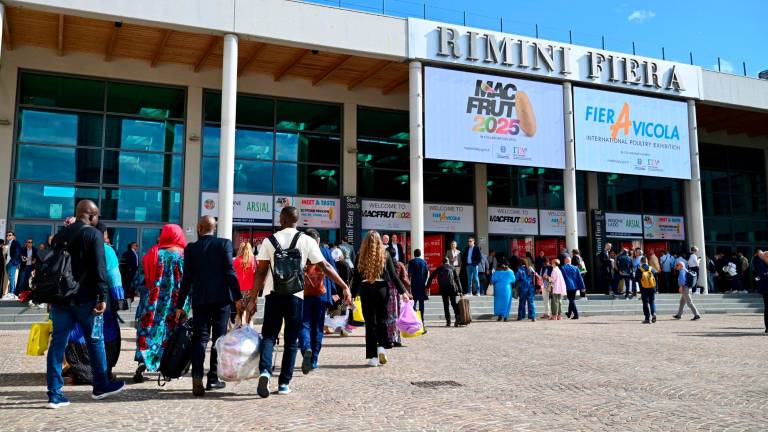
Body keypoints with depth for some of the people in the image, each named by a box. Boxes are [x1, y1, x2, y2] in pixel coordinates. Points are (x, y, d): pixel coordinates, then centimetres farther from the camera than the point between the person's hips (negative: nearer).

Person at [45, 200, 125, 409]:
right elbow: (99, 268, -15)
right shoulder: (94, 234, -8)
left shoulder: (60, 234, 12)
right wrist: (103, 296, -14)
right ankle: (100, 385, 19)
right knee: (95, 340, 8)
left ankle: (54, 393, 5)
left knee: (58, 342, 5)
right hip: (84, 298, -6)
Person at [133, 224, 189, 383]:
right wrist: (185, 304, 8)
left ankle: (142, 364, -9)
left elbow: (139, 282, 4)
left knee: (147, 333, 6)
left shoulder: (151, 255, 1)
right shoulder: (184, 256, -4)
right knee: (171, 334, 10)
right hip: (175, 306, -1)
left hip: (151, 305, 1)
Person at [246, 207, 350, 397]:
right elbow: (325, 267, -1)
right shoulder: (307, 241, 0)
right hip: (295, 295, 0)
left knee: (269, 336, 7)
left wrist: (253, 299, 1)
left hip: (273, 294, 0)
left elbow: (261, 272, -2)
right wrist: (344, 287, 4)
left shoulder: (270, 240, 1)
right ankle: (284, 383, 12)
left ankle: (265, 371, -16)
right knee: (291, 340, 10)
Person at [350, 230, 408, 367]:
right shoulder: (385, 255, 0)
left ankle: (373, 357, 6)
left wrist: (352, 294, 8)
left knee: (370, 322, 5)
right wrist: (402, 292, 6)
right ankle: (382, 346, -4)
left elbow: (356, 277, 0)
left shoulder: (360, 256, -1)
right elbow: (393, 276, 0)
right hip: (382, 289, 0)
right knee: (381, 320, 15)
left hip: (365, 290, 0)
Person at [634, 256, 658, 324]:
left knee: (645, 303, 3)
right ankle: (653, 313, -8)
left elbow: (636, 280, -3)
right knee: (652, 302, 15)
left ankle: (647, 318, 1)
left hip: (644, 289, -2)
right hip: (652, 288, 2)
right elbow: (656, 278, 2)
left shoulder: (639, 270, -3)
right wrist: (656, 288, 6)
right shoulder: (652, 269, 3)